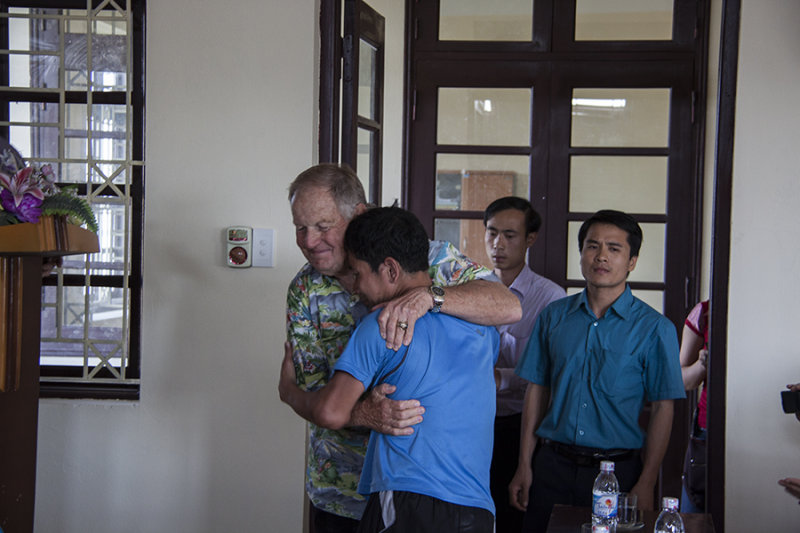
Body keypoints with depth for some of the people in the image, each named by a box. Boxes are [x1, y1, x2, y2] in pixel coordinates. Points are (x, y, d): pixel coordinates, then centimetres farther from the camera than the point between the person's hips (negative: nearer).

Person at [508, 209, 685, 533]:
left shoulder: (653, 328, -3)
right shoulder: (554, 316, 6)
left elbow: (662, 409, -4)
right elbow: (537, 390, 9)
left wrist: (646, 484, -9)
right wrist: (524, 466, 4)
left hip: (617, 469, -2)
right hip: (552, 466, 3)